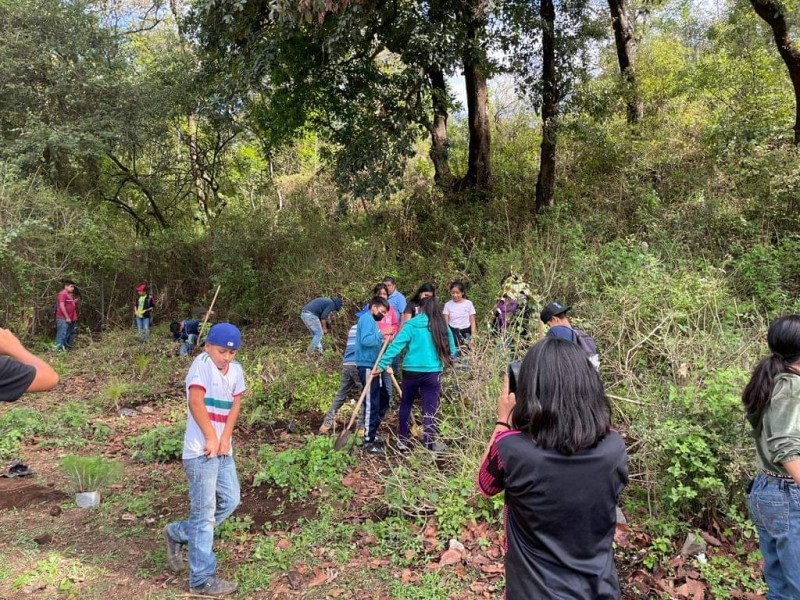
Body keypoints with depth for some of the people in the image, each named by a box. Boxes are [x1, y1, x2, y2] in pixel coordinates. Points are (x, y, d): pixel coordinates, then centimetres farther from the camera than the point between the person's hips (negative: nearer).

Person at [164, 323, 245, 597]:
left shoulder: (236, 370, 10)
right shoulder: (202, 364, -12)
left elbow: (235, 405, 6)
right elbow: (195, 401, -21)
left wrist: (225, 438, -7)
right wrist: (211, 438, -19)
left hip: (223, 450, 8)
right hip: (201, 451, -8)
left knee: (229, 501, 14)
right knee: (204, 514, -2)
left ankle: (177, 533, 31)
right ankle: (202, 580, 9)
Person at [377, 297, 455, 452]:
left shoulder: (412, 325, -4)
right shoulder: (443, 327, 3)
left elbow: (396, 345, -11)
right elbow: (451, 351, 10)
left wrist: (382, 364, -12)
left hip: (411, 371, 0)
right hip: (433, 373, 0)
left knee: (405, 405, 17)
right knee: (429, 409, 6)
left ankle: (402, 441, 23)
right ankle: (430, 444, 8)